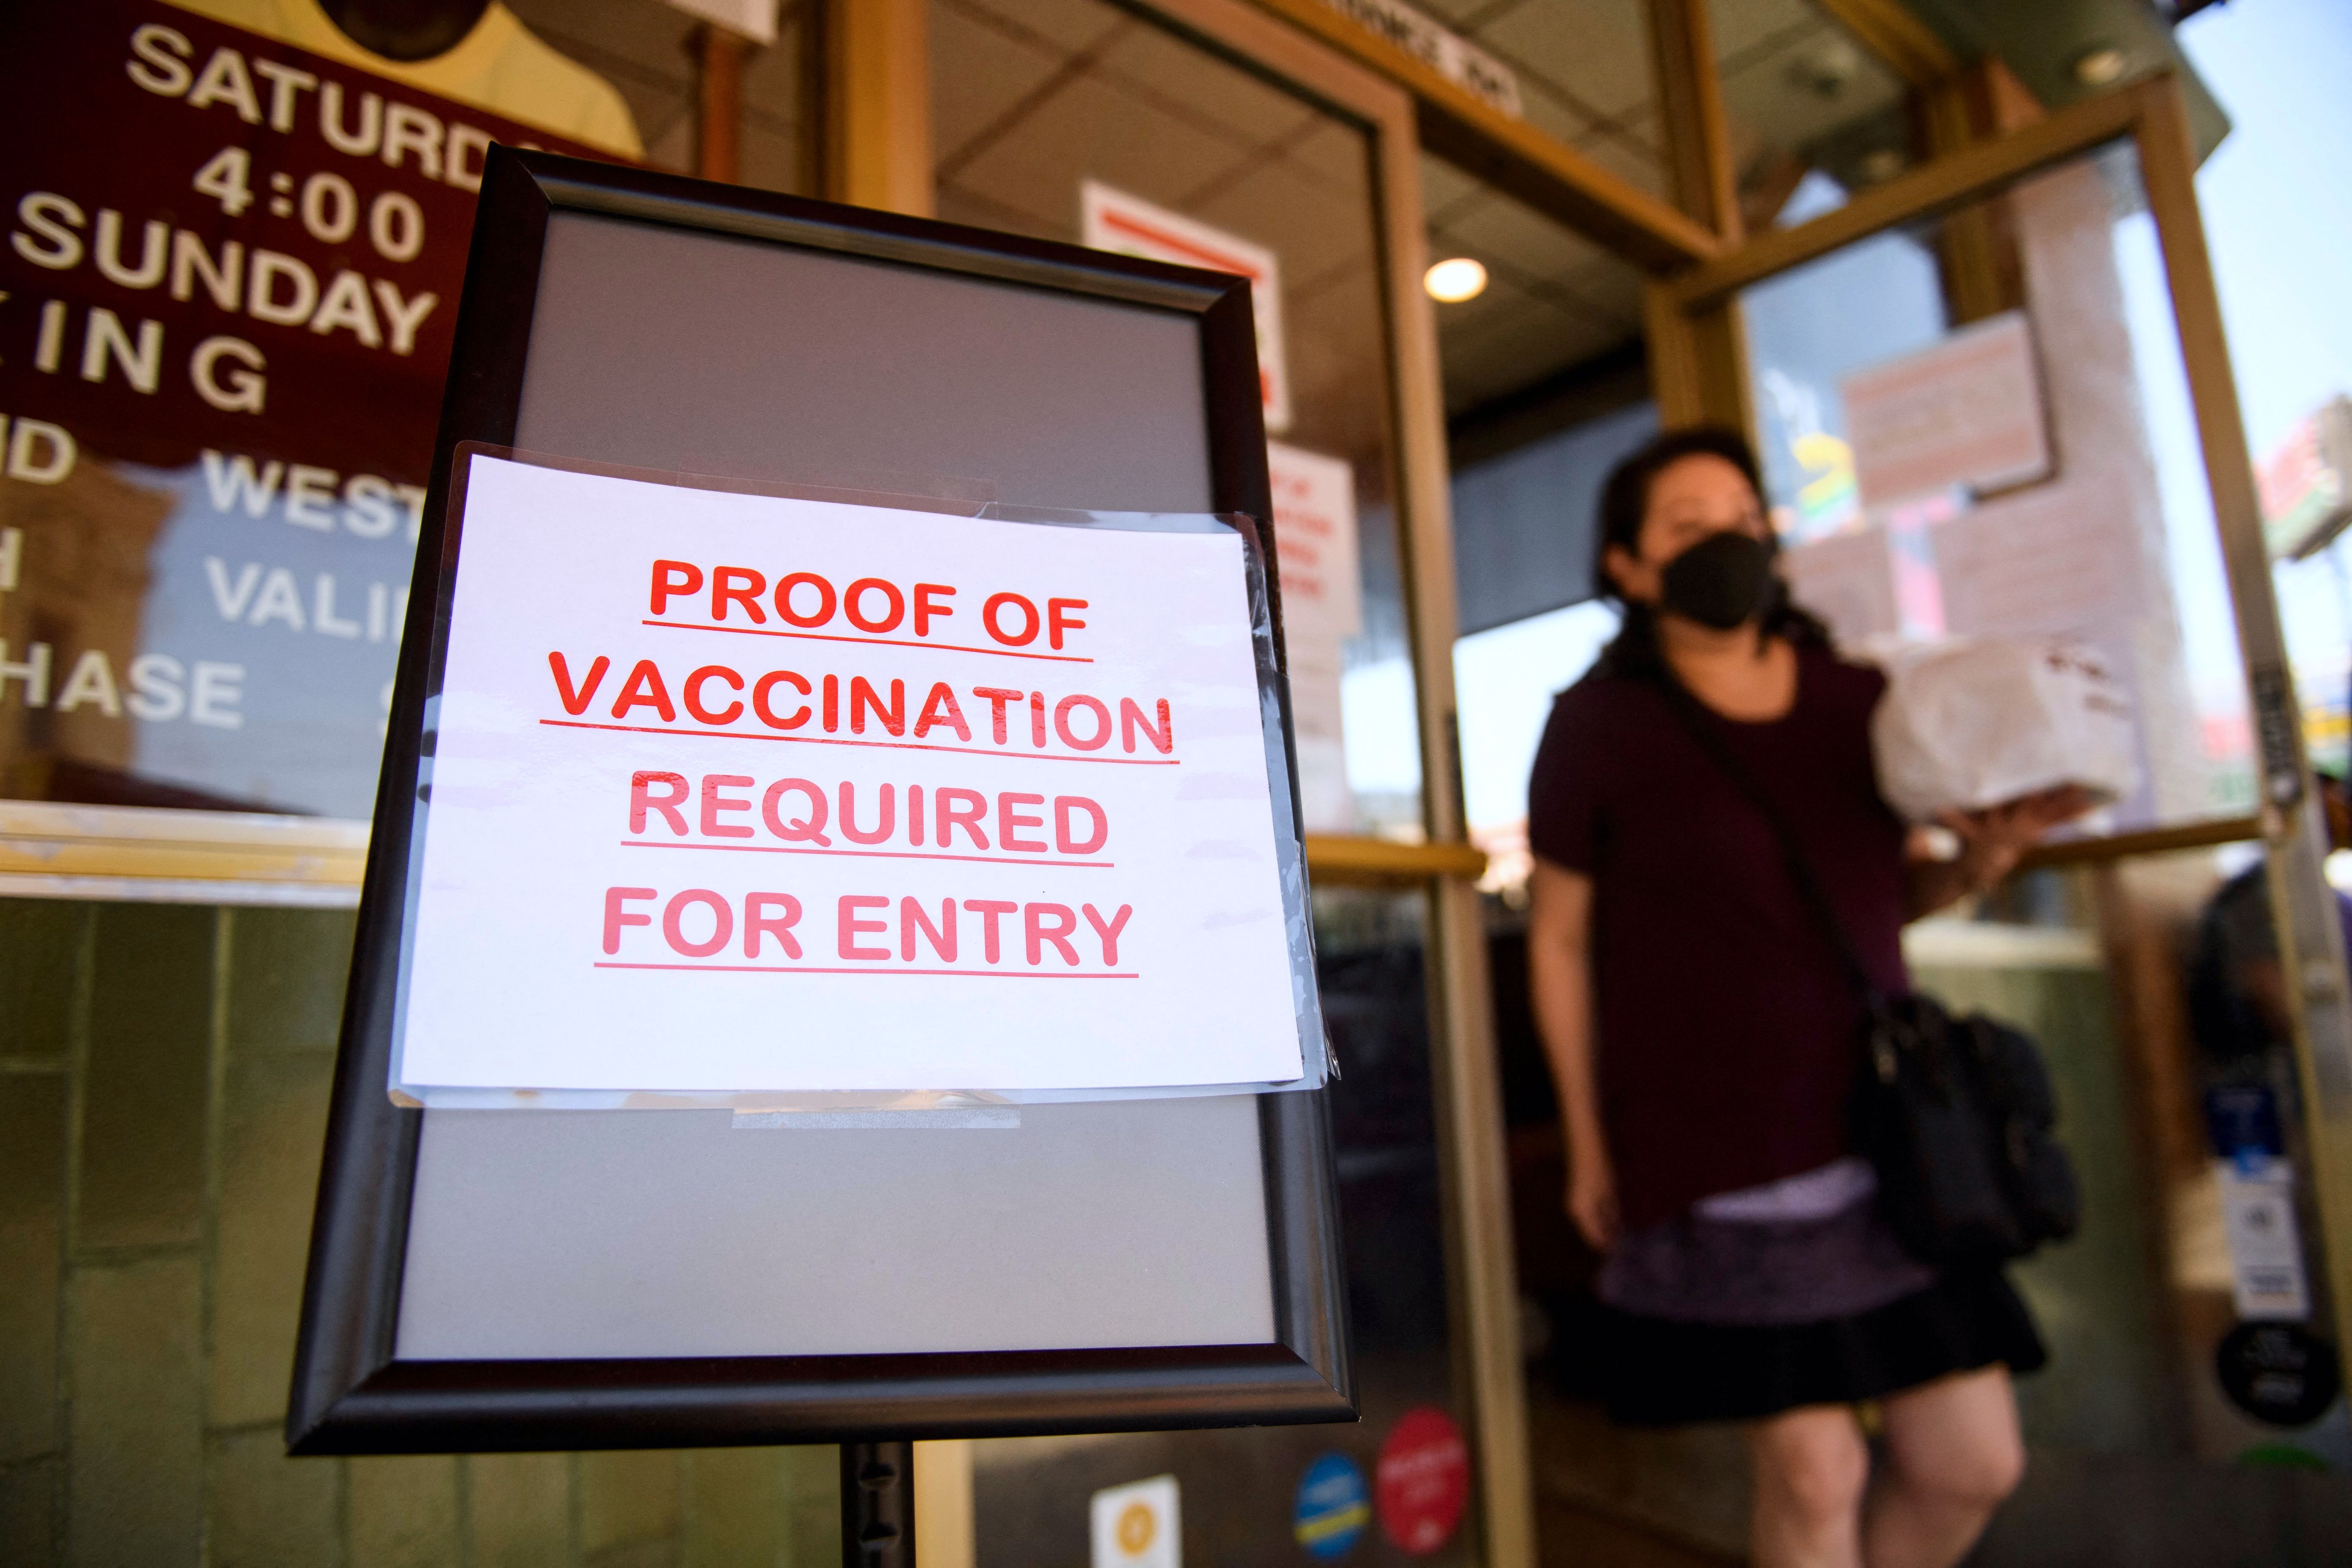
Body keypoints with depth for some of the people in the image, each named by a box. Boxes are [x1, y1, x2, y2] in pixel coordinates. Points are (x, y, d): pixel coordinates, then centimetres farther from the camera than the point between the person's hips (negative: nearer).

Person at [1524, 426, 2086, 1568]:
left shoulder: (1861, 701, 5)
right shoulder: (1598, 724, -8)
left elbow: (1890, 898, 16)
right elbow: (1558, 937, -3)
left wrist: (1983, 856, -6)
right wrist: (1588, 1142, 0)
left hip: (1883, 1147, 5)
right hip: (1715, 1169, -5)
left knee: (1973, 1464, 9)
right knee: (1815, 1473, 2)